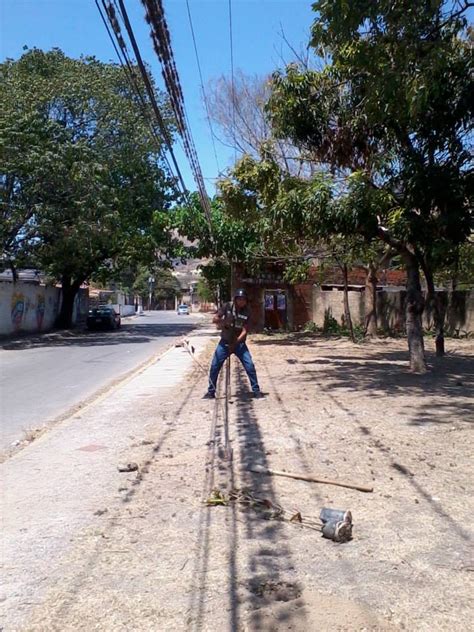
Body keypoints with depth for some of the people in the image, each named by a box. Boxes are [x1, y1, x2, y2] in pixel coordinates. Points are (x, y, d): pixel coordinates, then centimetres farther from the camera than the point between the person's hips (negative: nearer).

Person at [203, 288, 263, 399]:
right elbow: (214, 319, -10)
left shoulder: (247, 313, -9)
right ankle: (211, 392, 13)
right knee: (214, 366, -2)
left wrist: (235, 343, -27)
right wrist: (223, 321, -31)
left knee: (250, 366, -9)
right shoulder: (227, 307, -8)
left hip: (239, 343, -1)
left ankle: (256, 391, 5)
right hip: (224, 342, 1)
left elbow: (244, 331, -14)